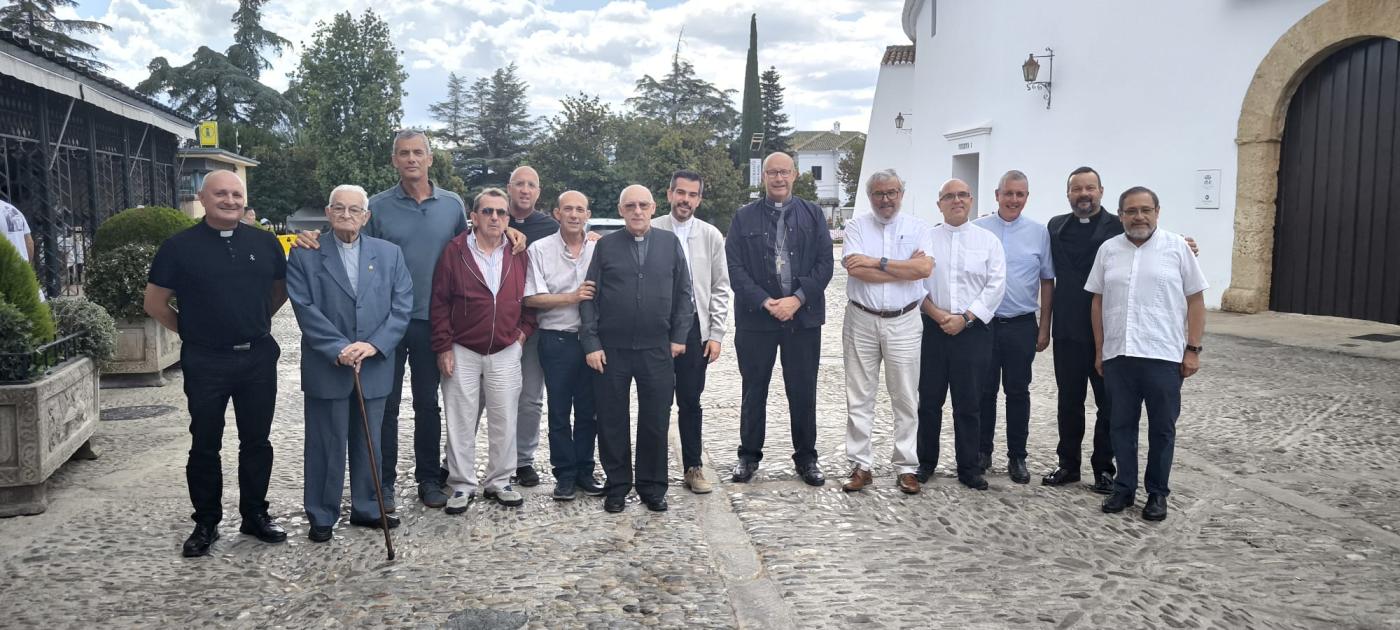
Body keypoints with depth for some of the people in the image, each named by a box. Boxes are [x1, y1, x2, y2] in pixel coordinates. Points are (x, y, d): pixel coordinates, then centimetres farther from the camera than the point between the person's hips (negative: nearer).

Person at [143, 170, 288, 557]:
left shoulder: (265, 243, 3)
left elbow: (281, 289, 18)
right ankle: (206, 523, 19)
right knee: (205, 445, 7)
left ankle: (255, 515, 23)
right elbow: (155, 304, 2)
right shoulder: (180, 247, -4)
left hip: (258, 358, 3)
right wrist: (191, 331, 4)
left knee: (257, 441, 10)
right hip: (206, 362, -2)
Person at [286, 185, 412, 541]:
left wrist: (374, 345, -13)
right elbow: (306, 309, -8)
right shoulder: (305, 255, 0)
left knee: (369, 443, 13)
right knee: (326, 445, 6)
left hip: (374, 368, 3)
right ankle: (322, 516, 19)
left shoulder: (389, 254, 6)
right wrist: (339, 349, -17)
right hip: (326, 369, -2)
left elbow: (402, 307, 0)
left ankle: (366, 509, 27)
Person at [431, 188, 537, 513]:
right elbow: (439, 302, -3)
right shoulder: (455, 251, -4)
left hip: (506, 352, 2)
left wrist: (524, 329, 4)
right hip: (461, 352, -2)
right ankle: (462, 485, 14)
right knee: (461, 422, 4)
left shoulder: (519, 254, 3)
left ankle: (499, 481, 19)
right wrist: (443, 347, -5)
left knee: (504, 421, 6)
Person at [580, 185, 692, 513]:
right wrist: (591, 343, -5)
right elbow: (589, 297, 2)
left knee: (656, 421, 6)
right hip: (611, 350, 0)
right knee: (612, 421, 7)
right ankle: (617, 486, 21)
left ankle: (652, 487, 20)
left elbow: (683, 293, 8)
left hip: (657, 349, 1)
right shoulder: (605, 246, 3)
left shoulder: (670, 243, 6)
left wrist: (679, 336, 1)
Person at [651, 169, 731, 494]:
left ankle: (693, 467, 18)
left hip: (694, 328, 1)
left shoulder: (711, 236, 4)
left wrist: (716, 334, 0)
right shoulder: (651, 231, -2)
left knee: (691, 401, 8)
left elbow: (720, 289, 5)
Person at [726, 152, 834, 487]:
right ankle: (749, 455, 21)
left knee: (803, 391, 7)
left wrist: (797, 299, -12)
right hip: (755, 317, -1)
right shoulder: (744, 217, 4)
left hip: (803, 316, 1)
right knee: (753, 390, 8)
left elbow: (825, 263, 0)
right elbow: (735, 267, -2)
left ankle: (806, 457, 20)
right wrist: (765, 302, -13)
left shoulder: (813, 215, 7)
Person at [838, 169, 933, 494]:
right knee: (859, 398, 5)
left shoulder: (917, 228, 5)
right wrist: (906, 269, -11)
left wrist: (877, 263, -12)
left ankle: (906, 467, 15)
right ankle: (860, 465, 14)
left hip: (903, 323, 0)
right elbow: (854, 267, -14)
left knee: (906, 399, 5)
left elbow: (925, 267, -12)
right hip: (861, 321, 0)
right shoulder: (856, 226, 3)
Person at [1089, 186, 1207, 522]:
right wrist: (1099, 350, 9)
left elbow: (1195, 300, 1)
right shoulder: (1108, 250, 7)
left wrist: (1192, 349, -4)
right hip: (1118, 355, 2)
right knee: (1121, 425, 10)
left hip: (1163, 355, -2)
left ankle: (1157, 493, 20)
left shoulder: (1177, 247, 0)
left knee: (1162, 428, 7)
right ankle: (1124, 487, 22)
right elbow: (1098, 301, 11)